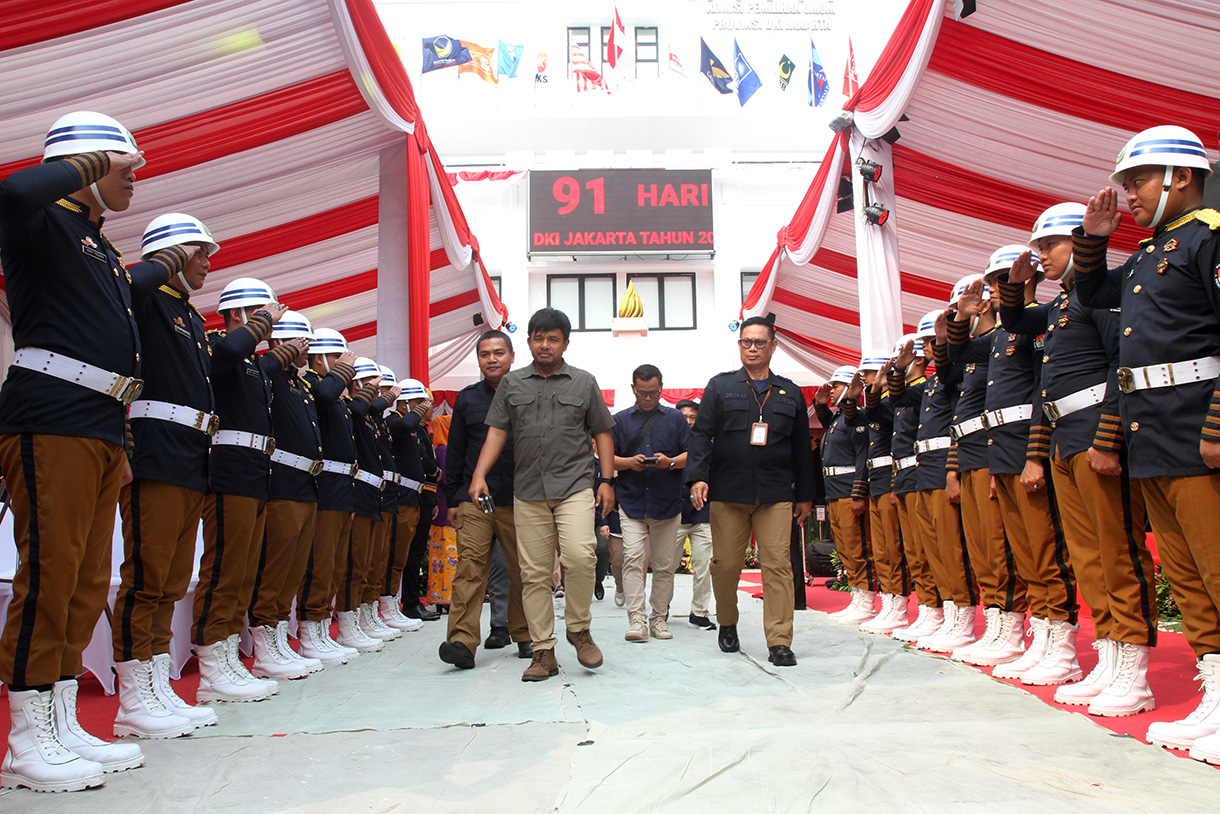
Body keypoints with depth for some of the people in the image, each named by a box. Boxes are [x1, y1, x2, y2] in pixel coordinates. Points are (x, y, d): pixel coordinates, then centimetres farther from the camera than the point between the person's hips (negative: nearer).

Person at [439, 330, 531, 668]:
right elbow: (455, 452, 15)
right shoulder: (467, 399, 12)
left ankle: (523, 635, 21)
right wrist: (453, 500, 11)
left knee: (522, 571, 6)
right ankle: (463, 641, -10)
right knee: (470, 568, -8)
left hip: (518, 501, -1)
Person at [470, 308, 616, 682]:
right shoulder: (512, 383, 13)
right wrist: (479, 475, -3)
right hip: (528, 491, 2)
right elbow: (496, 431, 9)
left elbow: (602, 433, 12)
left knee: (580, 556, -21)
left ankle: (579, 627, 3)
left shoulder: (584, 382, 11)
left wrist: (607, 480, 3)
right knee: (534, 573, 2)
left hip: (574, 486, -2)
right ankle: (543, 652, 12)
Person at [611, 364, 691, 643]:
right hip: (631, 501, 0)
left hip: (668, 504, 1)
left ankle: (659, 618, 15)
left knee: (664, 564, 4)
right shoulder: (620, 420, 12)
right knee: (633, 558, -12)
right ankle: (636, 619, -10)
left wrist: (671, 462, -13)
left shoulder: (676, 418, 11)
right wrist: (629, 463, -12)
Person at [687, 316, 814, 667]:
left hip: (776, 495, 1)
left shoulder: (790, 393, 15)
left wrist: (805, 495, 15)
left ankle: (779, 642, -2)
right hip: (728, 492, -1)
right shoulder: (720, 386, 10)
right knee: (726, 564, 4)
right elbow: (701, 433, 4)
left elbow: (802, 448, 17)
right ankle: (727, 625, 28)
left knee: (778, 566, -6)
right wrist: (698, 476, -9)